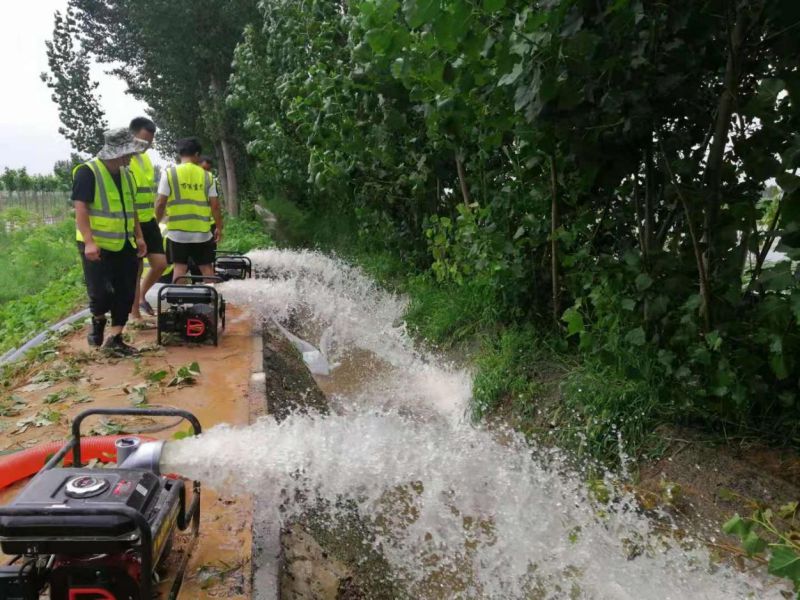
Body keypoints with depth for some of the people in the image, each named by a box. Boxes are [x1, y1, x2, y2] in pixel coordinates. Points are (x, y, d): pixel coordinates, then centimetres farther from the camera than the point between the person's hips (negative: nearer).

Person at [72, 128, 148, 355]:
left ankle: (115, 338, 13)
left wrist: (139, 236, 12)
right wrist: (89, 242, -25)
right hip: (97, 245, -7)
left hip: (124, 245, 7)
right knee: (101, 292, -7)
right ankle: (98, 321, 25)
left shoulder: (125, 174, 11)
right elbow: (80, 208, -17)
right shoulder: (87, 172, -12)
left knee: (126, 293, 4)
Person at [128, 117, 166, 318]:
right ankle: (135, 315, 12)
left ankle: (142, 296, 31)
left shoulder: (146, 158, 13)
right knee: (136, 269, 0)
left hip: (149, 221, 8)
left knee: (160, 263, 6)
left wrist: (154, 217, 22)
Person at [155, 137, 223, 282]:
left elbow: (161, 203, -5)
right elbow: (215, 205, 1)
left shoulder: (169, 173, -2)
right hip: (202, 232, 1)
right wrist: (219, 228, 11)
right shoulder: (207, 176, 1)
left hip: (178, 231, -1)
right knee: (206, 267, 10)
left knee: (179, 267, 7)